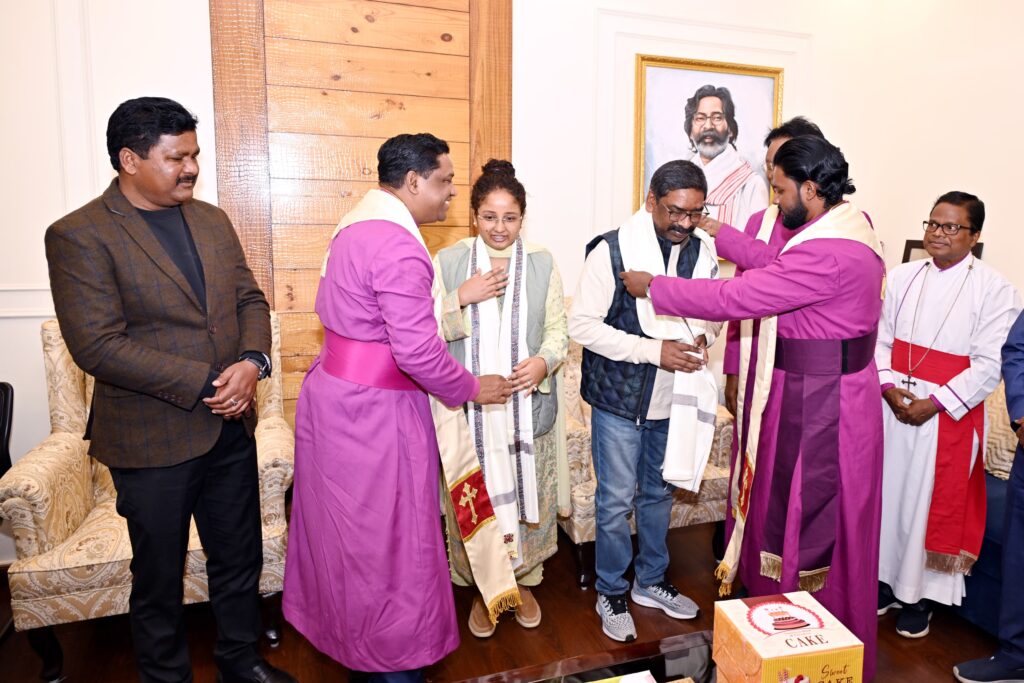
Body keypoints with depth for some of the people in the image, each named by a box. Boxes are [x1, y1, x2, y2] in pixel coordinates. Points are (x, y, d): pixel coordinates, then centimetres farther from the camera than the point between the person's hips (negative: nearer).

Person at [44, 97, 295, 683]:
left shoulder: (213, 220, 7)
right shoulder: (78, 236, -11)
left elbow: (250, 299, 8)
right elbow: (99, 346, -18)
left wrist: (253, 360, -13)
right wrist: (206, 382, -20)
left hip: (230, 427, 5)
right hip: (153, 440, -5)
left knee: (240, 559, 19)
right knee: (160, 578, 15)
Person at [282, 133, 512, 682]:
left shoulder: (358, 224, 9)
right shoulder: (399, 246, -22)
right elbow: (417, 351, -25)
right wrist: (471, 390, -8)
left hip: (334, 390, 10)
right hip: (371, 410, -10)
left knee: (346, 525, 22)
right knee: (386, 536, 6)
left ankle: (346, 629, 42)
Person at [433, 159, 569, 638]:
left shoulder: (542, 263, 2)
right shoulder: (448, 262, -1)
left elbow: (558, 331, 3)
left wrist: (544, 362, -18)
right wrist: (462, 297, -18)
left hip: (528, 405, 1)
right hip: (468, 407, -1)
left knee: (527, 494, 13)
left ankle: (524, 581, 37)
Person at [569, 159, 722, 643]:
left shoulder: (703, 250, -1)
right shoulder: (612, 250, -16)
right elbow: (582, 325, -17)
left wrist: (703, 337, -10)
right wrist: (654, 350, -23)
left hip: (673, 398, 5)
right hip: (620, 398, -5)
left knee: (659, 493, 20)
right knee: (616, 500, 6)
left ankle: (650, 582, 40)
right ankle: (611, 594, 27)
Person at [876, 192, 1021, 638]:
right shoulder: (904, 276, 6)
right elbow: (881, 338, 4)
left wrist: (935, 403, -17)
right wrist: (888, 386, -10)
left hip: (948, 415, -3)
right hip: (893, 406, 4)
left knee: (930, 501, 5)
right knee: (887, 494, 11)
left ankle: (918, 596, 22)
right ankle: (884, 581, 28)